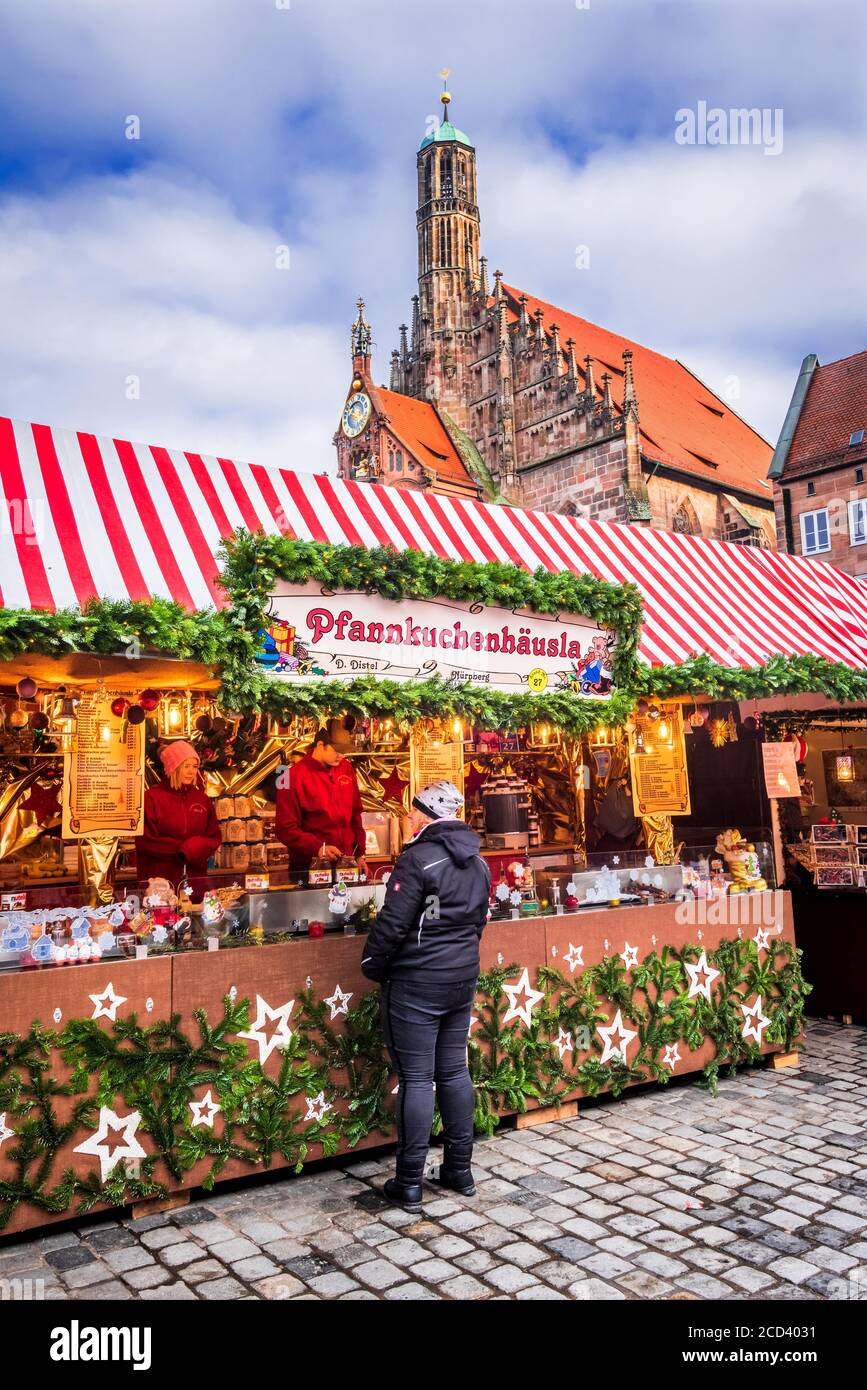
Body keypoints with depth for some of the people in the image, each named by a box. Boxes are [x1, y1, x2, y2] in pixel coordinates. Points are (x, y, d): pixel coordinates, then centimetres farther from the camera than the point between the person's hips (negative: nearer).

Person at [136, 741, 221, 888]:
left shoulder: (201, 799, 8)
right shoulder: (152, 797, -6)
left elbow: (214, 837, 9)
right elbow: (145, 841, -9)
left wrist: (196, 848, -11)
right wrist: (181, 849, -12)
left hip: (195, 878, 4)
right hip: (159, 878, -4)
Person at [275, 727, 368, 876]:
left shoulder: (346, 769, 4)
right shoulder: (294, 776, -12)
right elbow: (286, 829, -13)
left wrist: (360, 854, 10)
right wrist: (317, 848, -24)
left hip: (345, 865, 5)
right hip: (309, 868, -5)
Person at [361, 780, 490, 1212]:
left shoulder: (418, 859, -17)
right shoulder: (478, 863, 8)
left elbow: (392, 923, -18)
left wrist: (372, 966, -3)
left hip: (416, 984, -7)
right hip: (463, 980, 7)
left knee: (416, 1079, 0)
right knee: (455, 1072, 15)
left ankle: (409, 1184, 9)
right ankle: (460, 1170, 24)